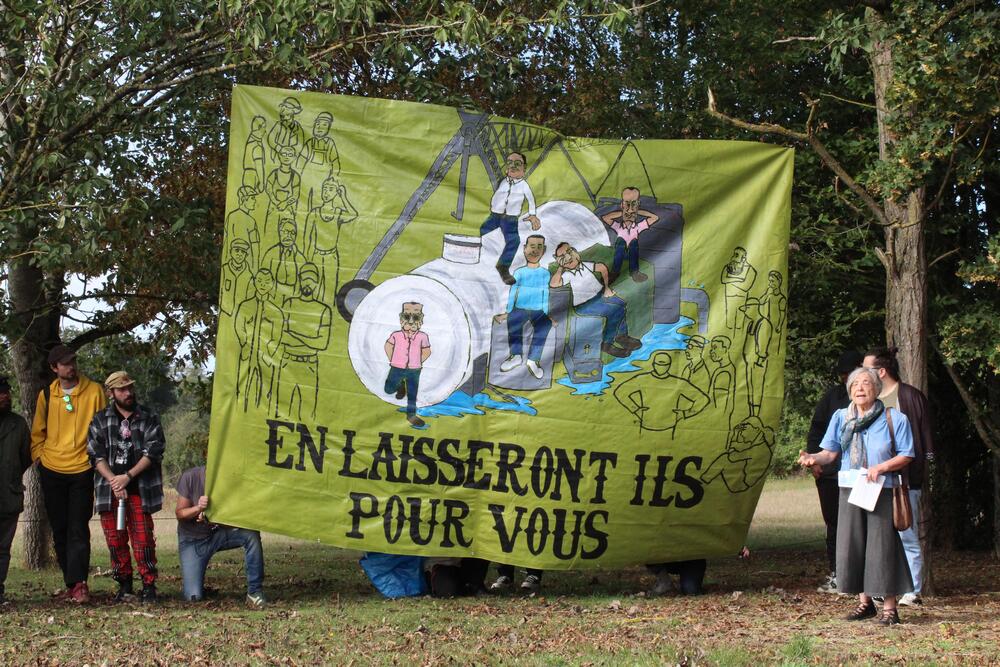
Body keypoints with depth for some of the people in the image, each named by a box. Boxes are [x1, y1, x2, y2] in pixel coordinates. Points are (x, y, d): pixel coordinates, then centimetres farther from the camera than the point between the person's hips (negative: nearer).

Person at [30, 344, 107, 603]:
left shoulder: (94, 391, -1)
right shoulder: (46, 395, 6)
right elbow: (37, 432, 15)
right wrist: (39, 456, 3)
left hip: (82, 470, -3)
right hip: (52, 472, 3)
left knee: (78, 529, -9)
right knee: (59, 530, 6)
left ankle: (78, 583, -14)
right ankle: (72, 583, 13)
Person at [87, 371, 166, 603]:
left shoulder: (149, 418, 7)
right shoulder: (100, 420, 11)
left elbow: (153, 451, -3)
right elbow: (96, 455, 2)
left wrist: (128, 476, -13)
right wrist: (113, 480, -13)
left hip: (139, 488, -2)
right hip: (110, 489, 2)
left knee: (142, 538, -8)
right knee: (115, 539, 2)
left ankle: (149, 585, -1)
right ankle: (124, 584, 14)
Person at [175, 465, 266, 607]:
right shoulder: (190, 476, -16)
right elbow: (179, 513, -8)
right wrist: (198, 508, -30)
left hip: (221, 532, 1)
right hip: (193, 539, -1)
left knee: (251, 534, -31)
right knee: (193, 597, -15)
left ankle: (254, 592, -19)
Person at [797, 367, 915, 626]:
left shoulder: (894, 419, 0)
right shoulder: (841, 418, 10)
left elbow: (905, 456, 0)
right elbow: (830, 452, 5)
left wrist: (880, 468, -15)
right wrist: (813, 458, -15)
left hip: (881, 490, -4)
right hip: (850, 488, 4)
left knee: (882, 544, -6)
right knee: (852, 544, 4)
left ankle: (889, 606, 1)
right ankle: (864, 601, 16)